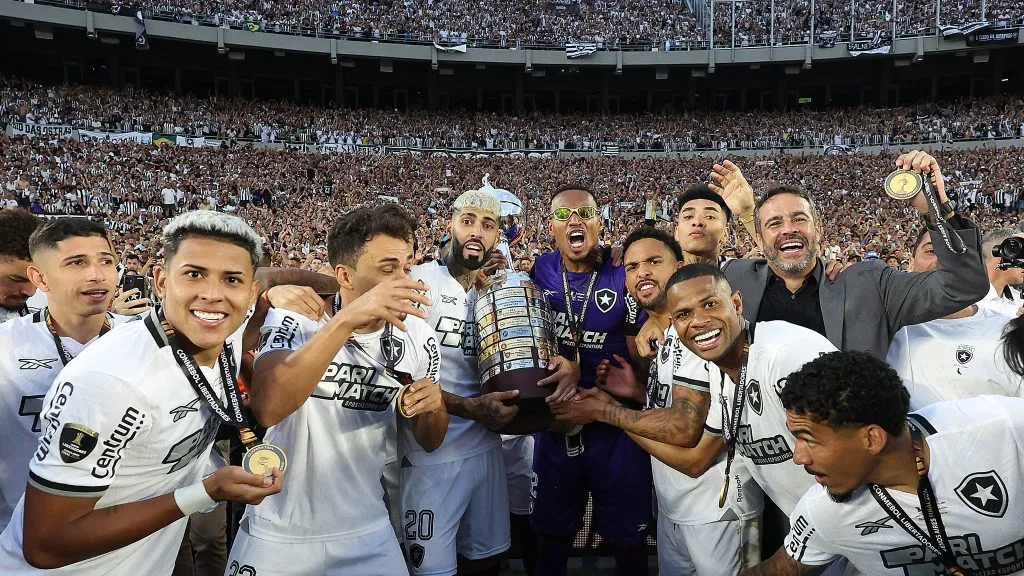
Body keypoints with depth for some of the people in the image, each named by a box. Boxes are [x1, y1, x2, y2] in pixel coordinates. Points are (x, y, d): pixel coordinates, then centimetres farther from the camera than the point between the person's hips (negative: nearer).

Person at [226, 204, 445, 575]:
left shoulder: (417, 338, -7)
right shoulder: (296, 318, -17)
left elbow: (428, 442, 4)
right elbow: (265, 409, -35)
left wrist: (433, 410, -19)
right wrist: (347, 319, -40)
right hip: (278, 535, -2)